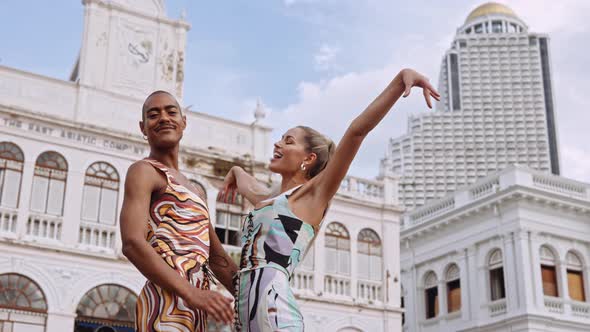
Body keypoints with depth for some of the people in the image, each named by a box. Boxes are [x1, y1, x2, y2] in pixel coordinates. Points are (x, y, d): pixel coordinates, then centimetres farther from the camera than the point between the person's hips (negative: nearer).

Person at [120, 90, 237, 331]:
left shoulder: (192, 190, 27)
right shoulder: (144, 171, 0)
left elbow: (218, 260, 28)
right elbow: (132, 243, -15)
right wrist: (192, 294, -24)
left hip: (194, 309, 9)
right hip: (166, 304, -9)